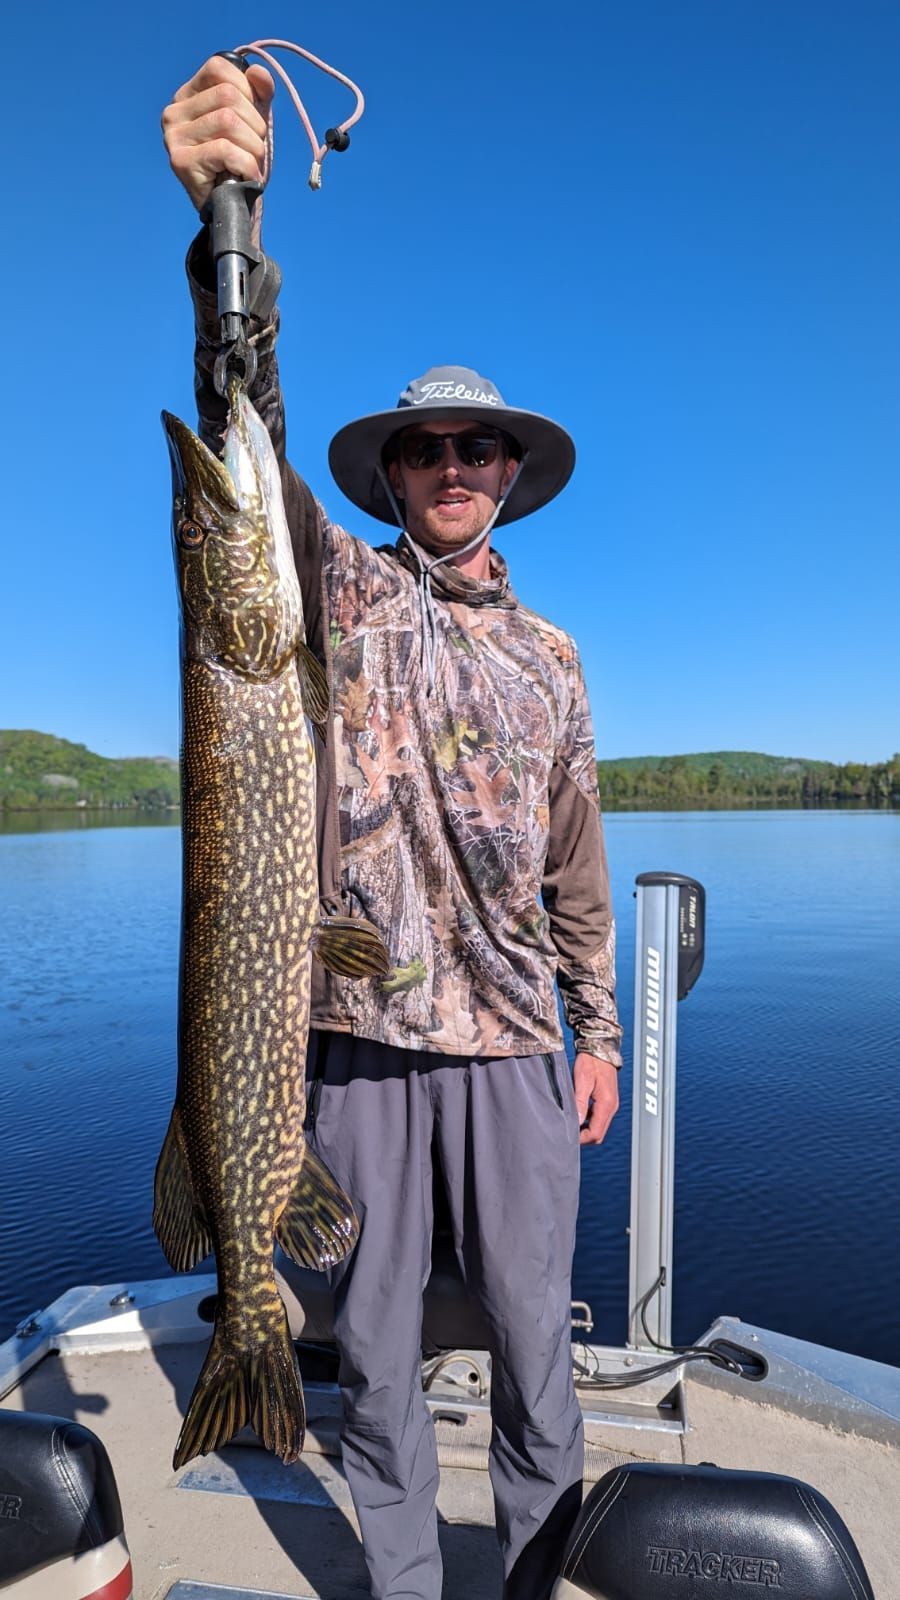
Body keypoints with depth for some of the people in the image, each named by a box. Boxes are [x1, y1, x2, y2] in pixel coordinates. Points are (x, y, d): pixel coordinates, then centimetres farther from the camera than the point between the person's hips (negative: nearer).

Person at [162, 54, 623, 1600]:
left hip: (512, 1034, 2)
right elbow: (249, 434, -14)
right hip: (356, 1021, -1)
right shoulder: (343, 590, 5)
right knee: (372, 1330, 13)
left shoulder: (550, 656, 12)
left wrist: (600, 1028, 11)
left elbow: (576, 863, 13)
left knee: (531, 1325, 12)